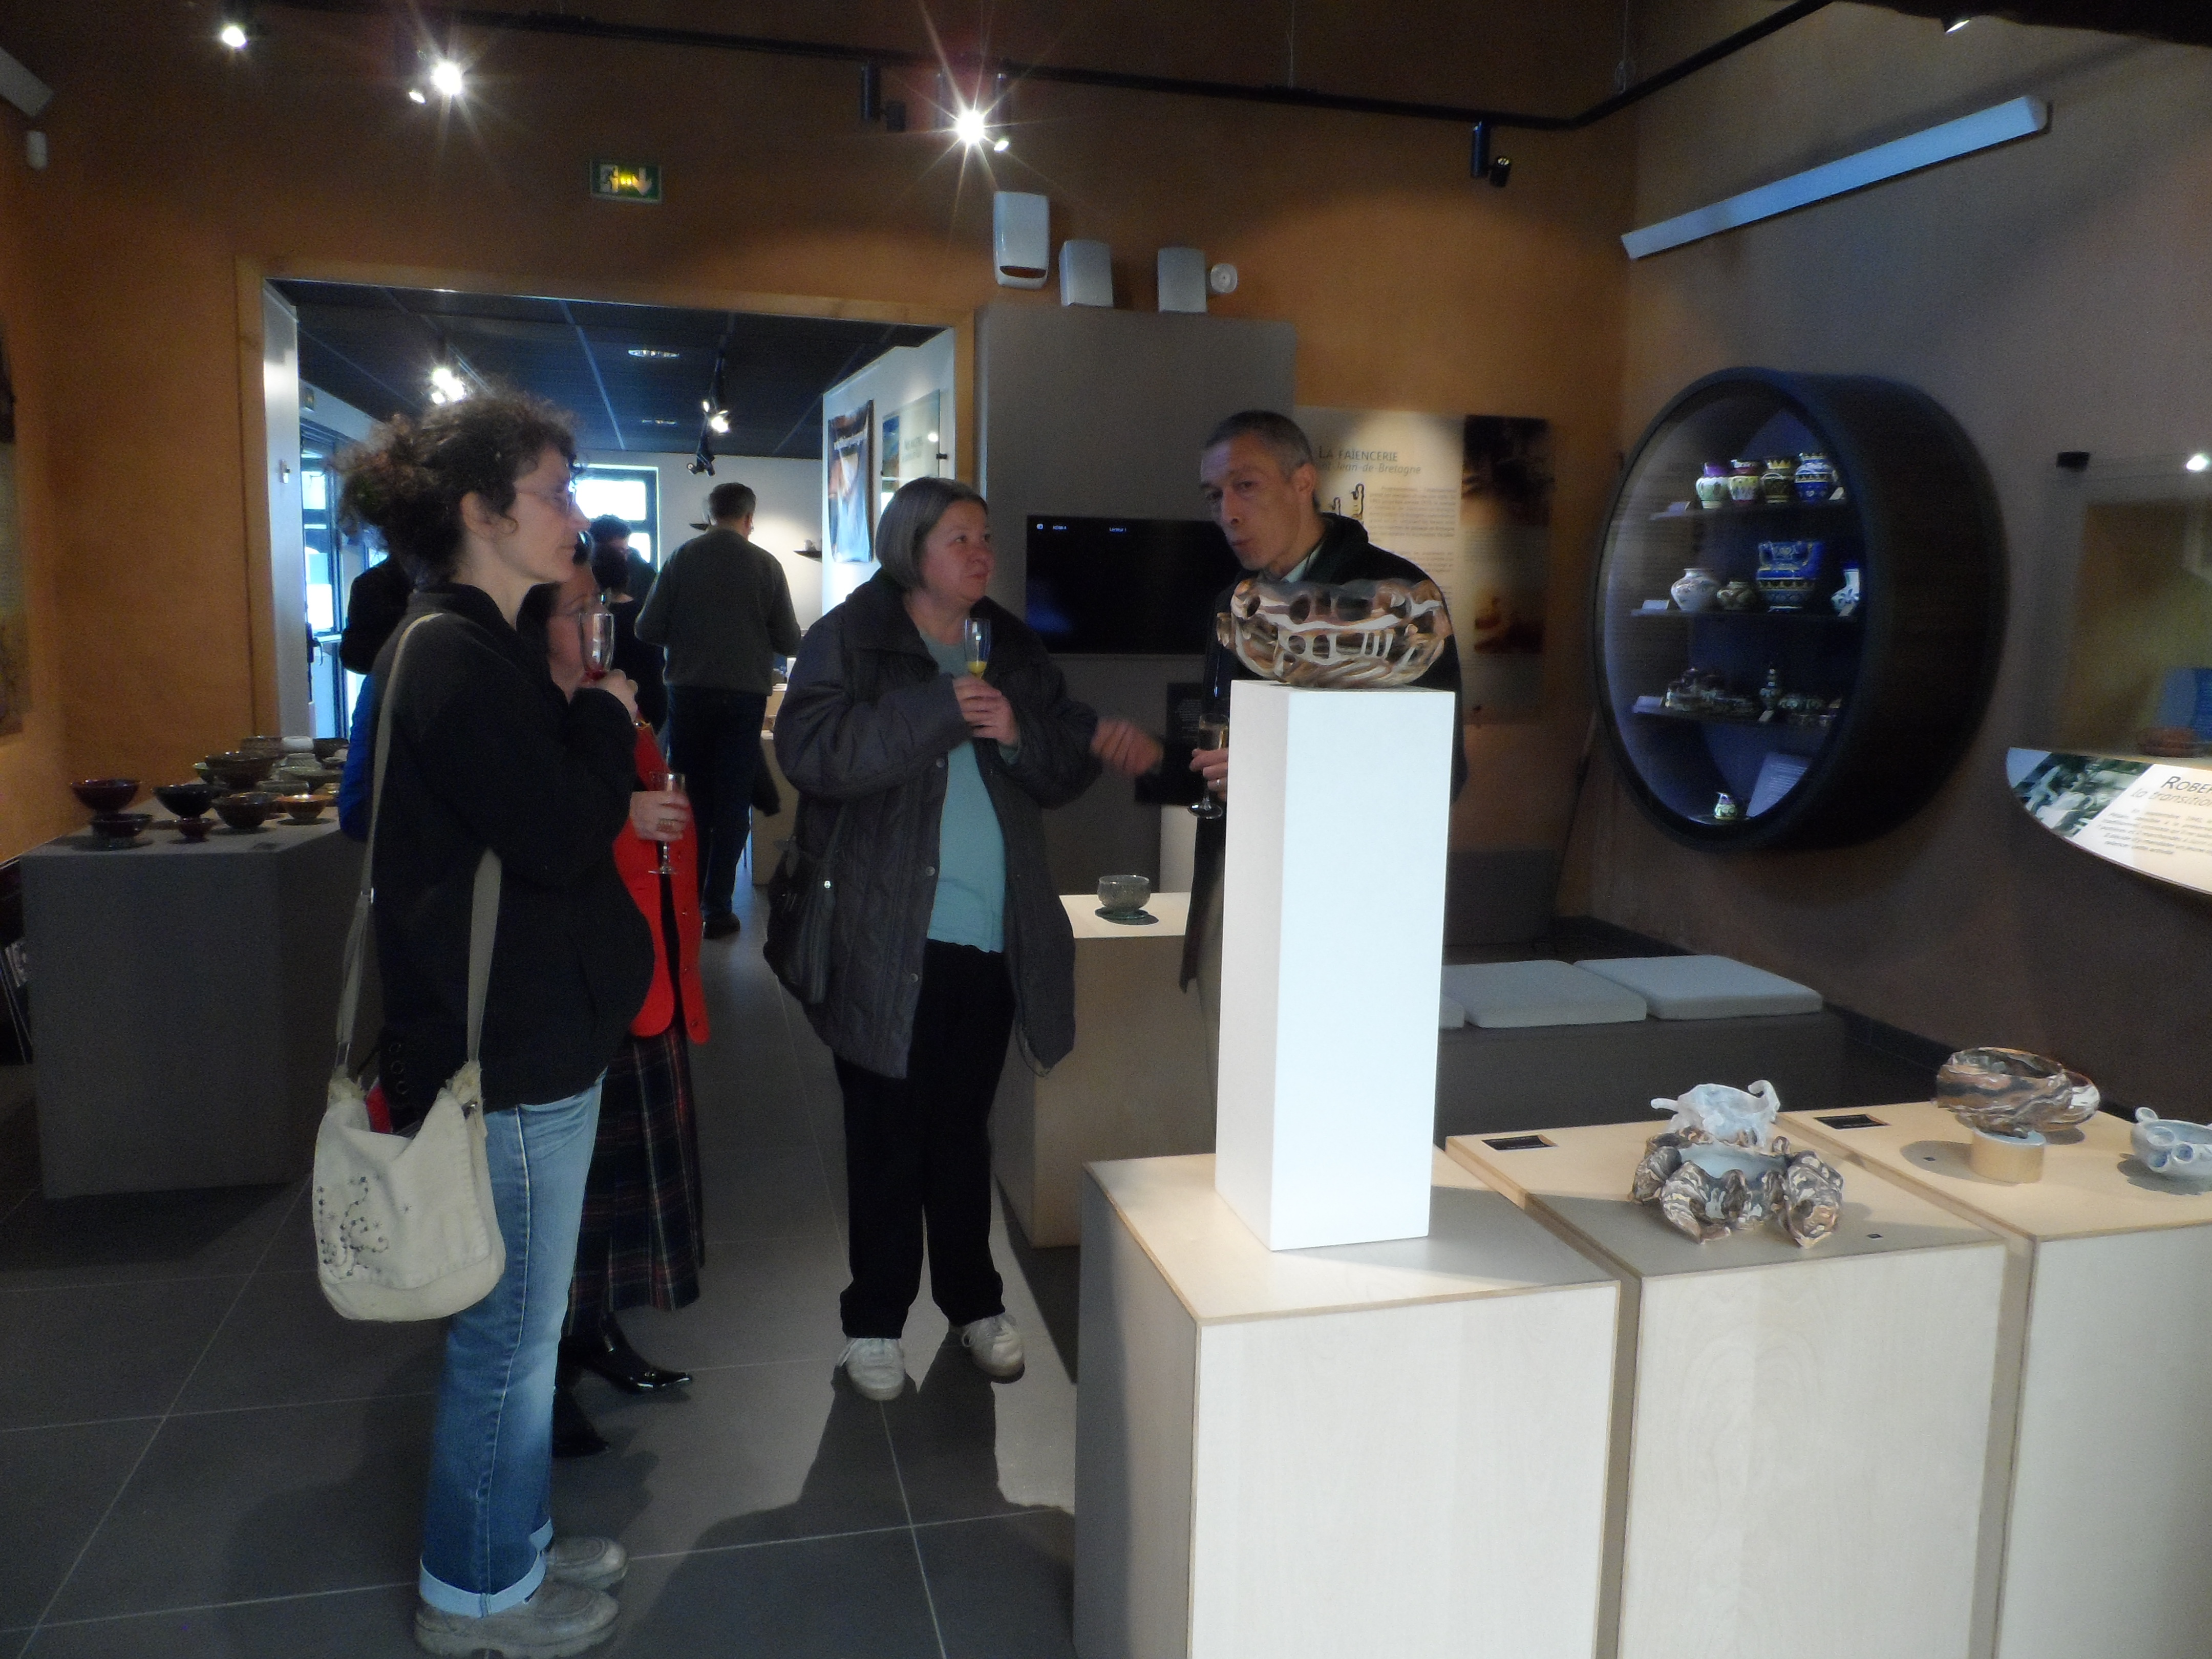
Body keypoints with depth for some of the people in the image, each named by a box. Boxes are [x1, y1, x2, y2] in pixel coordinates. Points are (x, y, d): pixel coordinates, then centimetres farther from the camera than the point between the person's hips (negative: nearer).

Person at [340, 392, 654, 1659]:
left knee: (524, 1318, 22)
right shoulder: (455, 660, -19)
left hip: (530, 1034, 10)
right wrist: (608, 716, -10)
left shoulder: (479, 647, 13)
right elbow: (558, 839, -23)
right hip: (512, 1051, -10)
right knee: (510, 1329, 6)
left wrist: (616, 793, 0)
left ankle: (513, 1538, 39)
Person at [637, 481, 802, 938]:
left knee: (689, 799, 13)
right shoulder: (765, 565, -4)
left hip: (688, 692, 1)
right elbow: (790, 642, -3)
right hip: (744, 695, -1)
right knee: (731, 803, 6)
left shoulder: (683, 557, -4)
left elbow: (648, 629, -5)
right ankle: (717, 906, 5)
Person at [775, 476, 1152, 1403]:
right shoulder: (849, 640, -1)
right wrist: (939, 711, -20)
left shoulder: (1013, 650, 12)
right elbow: (810, 749, -18)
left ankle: (973, 1299, 29)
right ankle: (875, 1321, 20)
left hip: (995, 938, 4)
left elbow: (1071, 769, 9)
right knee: (887, 1134, 4)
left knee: (963, 1128, 14)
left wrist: (1019, 732, -11)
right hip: (886, 940, -4)